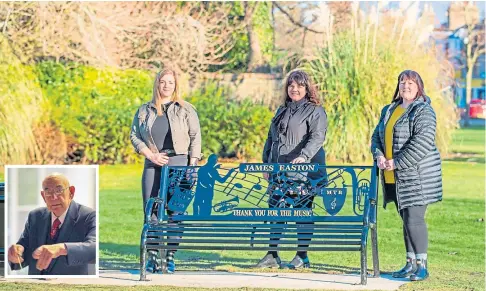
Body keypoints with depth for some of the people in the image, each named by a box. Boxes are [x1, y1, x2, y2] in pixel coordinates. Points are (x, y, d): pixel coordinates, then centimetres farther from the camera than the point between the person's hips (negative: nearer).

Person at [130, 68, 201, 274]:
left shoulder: (186, 109, 7)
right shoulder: (145, 110, 12)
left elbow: (195, 138, 4)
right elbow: (134, 136, 10)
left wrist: (192, 166, -4)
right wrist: (151, 155, -4)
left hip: (178, 163, -2)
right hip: (153, 164, 2)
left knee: (175, 211, -4)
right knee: (151, 210, -2)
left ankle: (170, 257, 0)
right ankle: (153, 257, 3)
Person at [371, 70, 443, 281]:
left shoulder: (423, 111, -8)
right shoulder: (389, 111, 17)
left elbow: (423, 142, -18)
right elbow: (377, 136, 19)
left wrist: (397, 163, -19)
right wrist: (379, 155, -3)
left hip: (416, 177, -7)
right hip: (394, 178, 7)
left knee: (414, 219, -10)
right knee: (406, 220, 11)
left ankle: (421, 266, -3)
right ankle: (411, 264, 17)